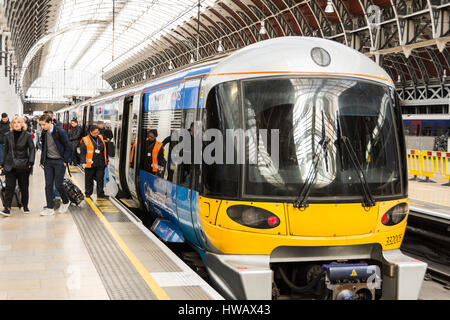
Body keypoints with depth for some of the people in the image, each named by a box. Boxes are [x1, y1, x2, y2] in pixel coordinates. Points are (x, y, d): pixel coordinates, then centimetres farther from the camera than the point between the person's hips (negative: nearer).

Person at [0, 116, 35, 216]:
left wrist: (31, 161, -16)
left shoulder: (27, 135, -2)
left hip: (23, 165, -1)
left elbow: (32, 149, -4)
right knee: (9, 186, -6)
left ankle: (25, 206, 25)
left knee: (24, 187, 9)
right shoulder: (8, 136, 5)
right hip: (10, 165, 1)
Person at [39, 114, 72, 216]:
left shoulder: (60, 132, -13)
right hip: (48, 162, 5)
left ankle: (66, 202, 22)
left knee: (58, 185, -3)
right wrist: (42, 161, 11)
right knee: (48, 185, 2)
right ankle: (50, 208, 7)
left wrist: (65, 161, -10)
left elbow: (68, 147, -9)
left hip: (59, 162, -5)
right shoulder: (44, 132, 4)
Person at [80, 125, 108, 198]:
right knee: (89, 180, 6)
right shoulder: (85, 140, -5)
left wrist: (106, 159, 20)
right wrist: (83, 162, -15)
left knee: (100, 179, 4)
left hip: (101, 164, 4)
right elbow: (82, 153, -6)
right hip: (90, 164, -4)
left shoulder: (101, 138, 11)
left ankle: (100, 194, 12)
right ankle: (88, 194, 19)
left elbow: (104, 149, 19)